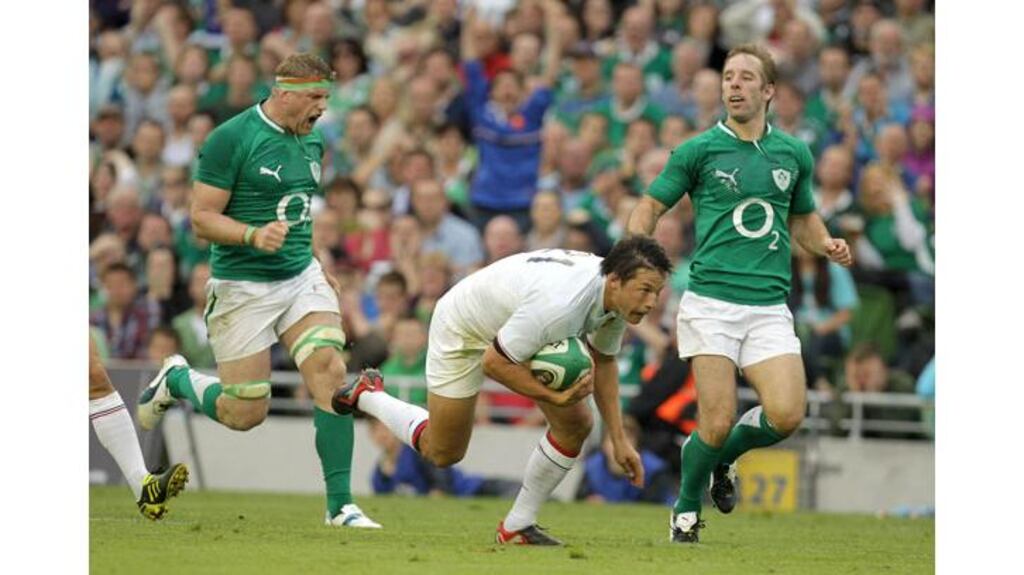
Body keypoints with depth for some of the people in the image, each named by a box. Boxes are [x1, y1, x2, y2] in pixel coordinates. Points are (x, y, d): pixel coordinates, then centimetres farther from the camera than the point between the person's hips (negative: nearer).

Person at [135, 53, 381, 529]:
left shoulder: (311, 141, 9)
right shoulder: (230, 139, -14)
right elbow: (201, 218, -14)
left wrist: (319, 265, 18)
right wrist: (254, 235, -31)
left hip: (301, 277, 6)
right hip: (243, 288, -6)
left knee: (330, 371, -15)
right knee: (245, 414, -1)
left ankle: (340, 504, -10)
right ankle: (176, 380, 31)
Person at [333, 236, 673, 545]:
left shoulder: (618, 295, -18)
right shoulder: (558, 303, -44)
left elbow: (603, 361, 2)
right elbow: (493, 362, -33)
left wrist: (618, 440, 0)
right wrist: (554, 397, -31)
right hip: (463, 331, -7)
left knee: (576, 426, -7)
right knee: (443, 453, 7)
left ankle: (516, 527, 8)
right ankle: (367, 396, 33)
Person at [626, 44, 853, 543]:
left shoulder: (794, 154, 13)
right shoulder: (699, 150, 3)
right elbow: (649, 208, 9)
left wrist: (827, 246, 6)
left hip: (770, 307, 3)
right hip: (711, 302, -3)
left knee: (787, 415, -14)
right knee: (718, 422, -10)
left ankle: (722, 459, 19)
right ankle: (687, 507, 18)